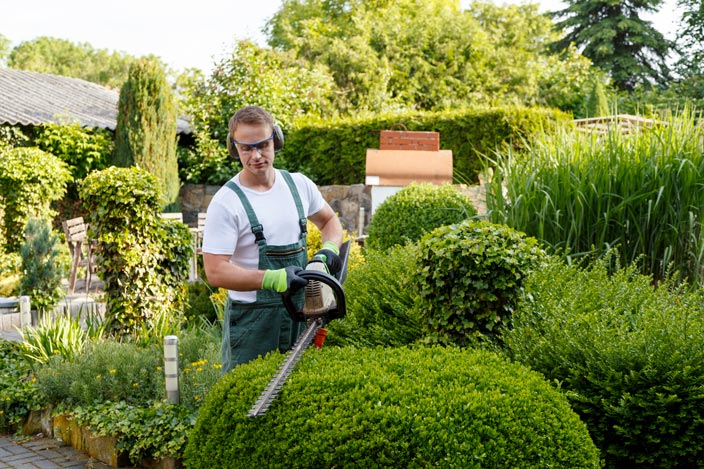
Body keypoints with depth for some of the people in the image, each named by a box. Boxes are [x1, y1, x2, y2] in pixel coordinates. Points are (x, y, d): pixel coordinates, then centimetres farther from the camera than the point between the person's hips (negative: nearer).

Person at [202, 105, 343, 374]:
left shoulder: (299, 185, 5)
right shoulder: (226, 203, -13)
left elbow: (329, 221, 22)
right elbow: (216, 272, -18)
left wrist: (329, 249, -1)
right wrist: (274, 279, -29)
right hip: (251, 319, -5)